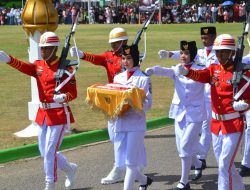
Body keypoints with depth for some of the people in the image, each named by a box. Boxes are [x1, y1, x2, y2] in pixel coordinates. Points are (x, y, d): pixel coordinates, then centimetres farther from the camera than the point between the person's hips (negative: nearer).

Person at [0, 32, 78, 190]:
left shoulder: (65, 68, -10)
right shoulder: (39, 66, 7)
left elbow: (73, 93, -9)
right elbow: (23, 66, -13)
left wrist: (63, 97, -31)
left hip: (59, 114, -7)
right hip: (43, 113, 7)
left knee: (49, 152, -6)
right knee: (44, 152, 13)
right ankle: (70, 168, 37)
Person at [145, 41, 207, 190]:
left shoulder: (200, 71, -6)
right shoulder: (177, 70, 1)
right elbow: (165, 71, -17)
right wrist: (152, 70, -38)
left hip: (195, 113, -5)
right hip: (179, 112, 5)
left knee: (185, 146, -10)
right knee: (181, 146, 12)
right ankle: (198, 164, 41)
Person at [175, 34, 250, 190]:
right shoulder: (214, 69, 5)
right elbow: (200, 75, -16)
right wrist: (186, 71, -37)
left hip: (234, 125, -6)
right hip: (216, 124, 6)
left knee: (224, 165, -9)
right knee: (223, 164, 17)